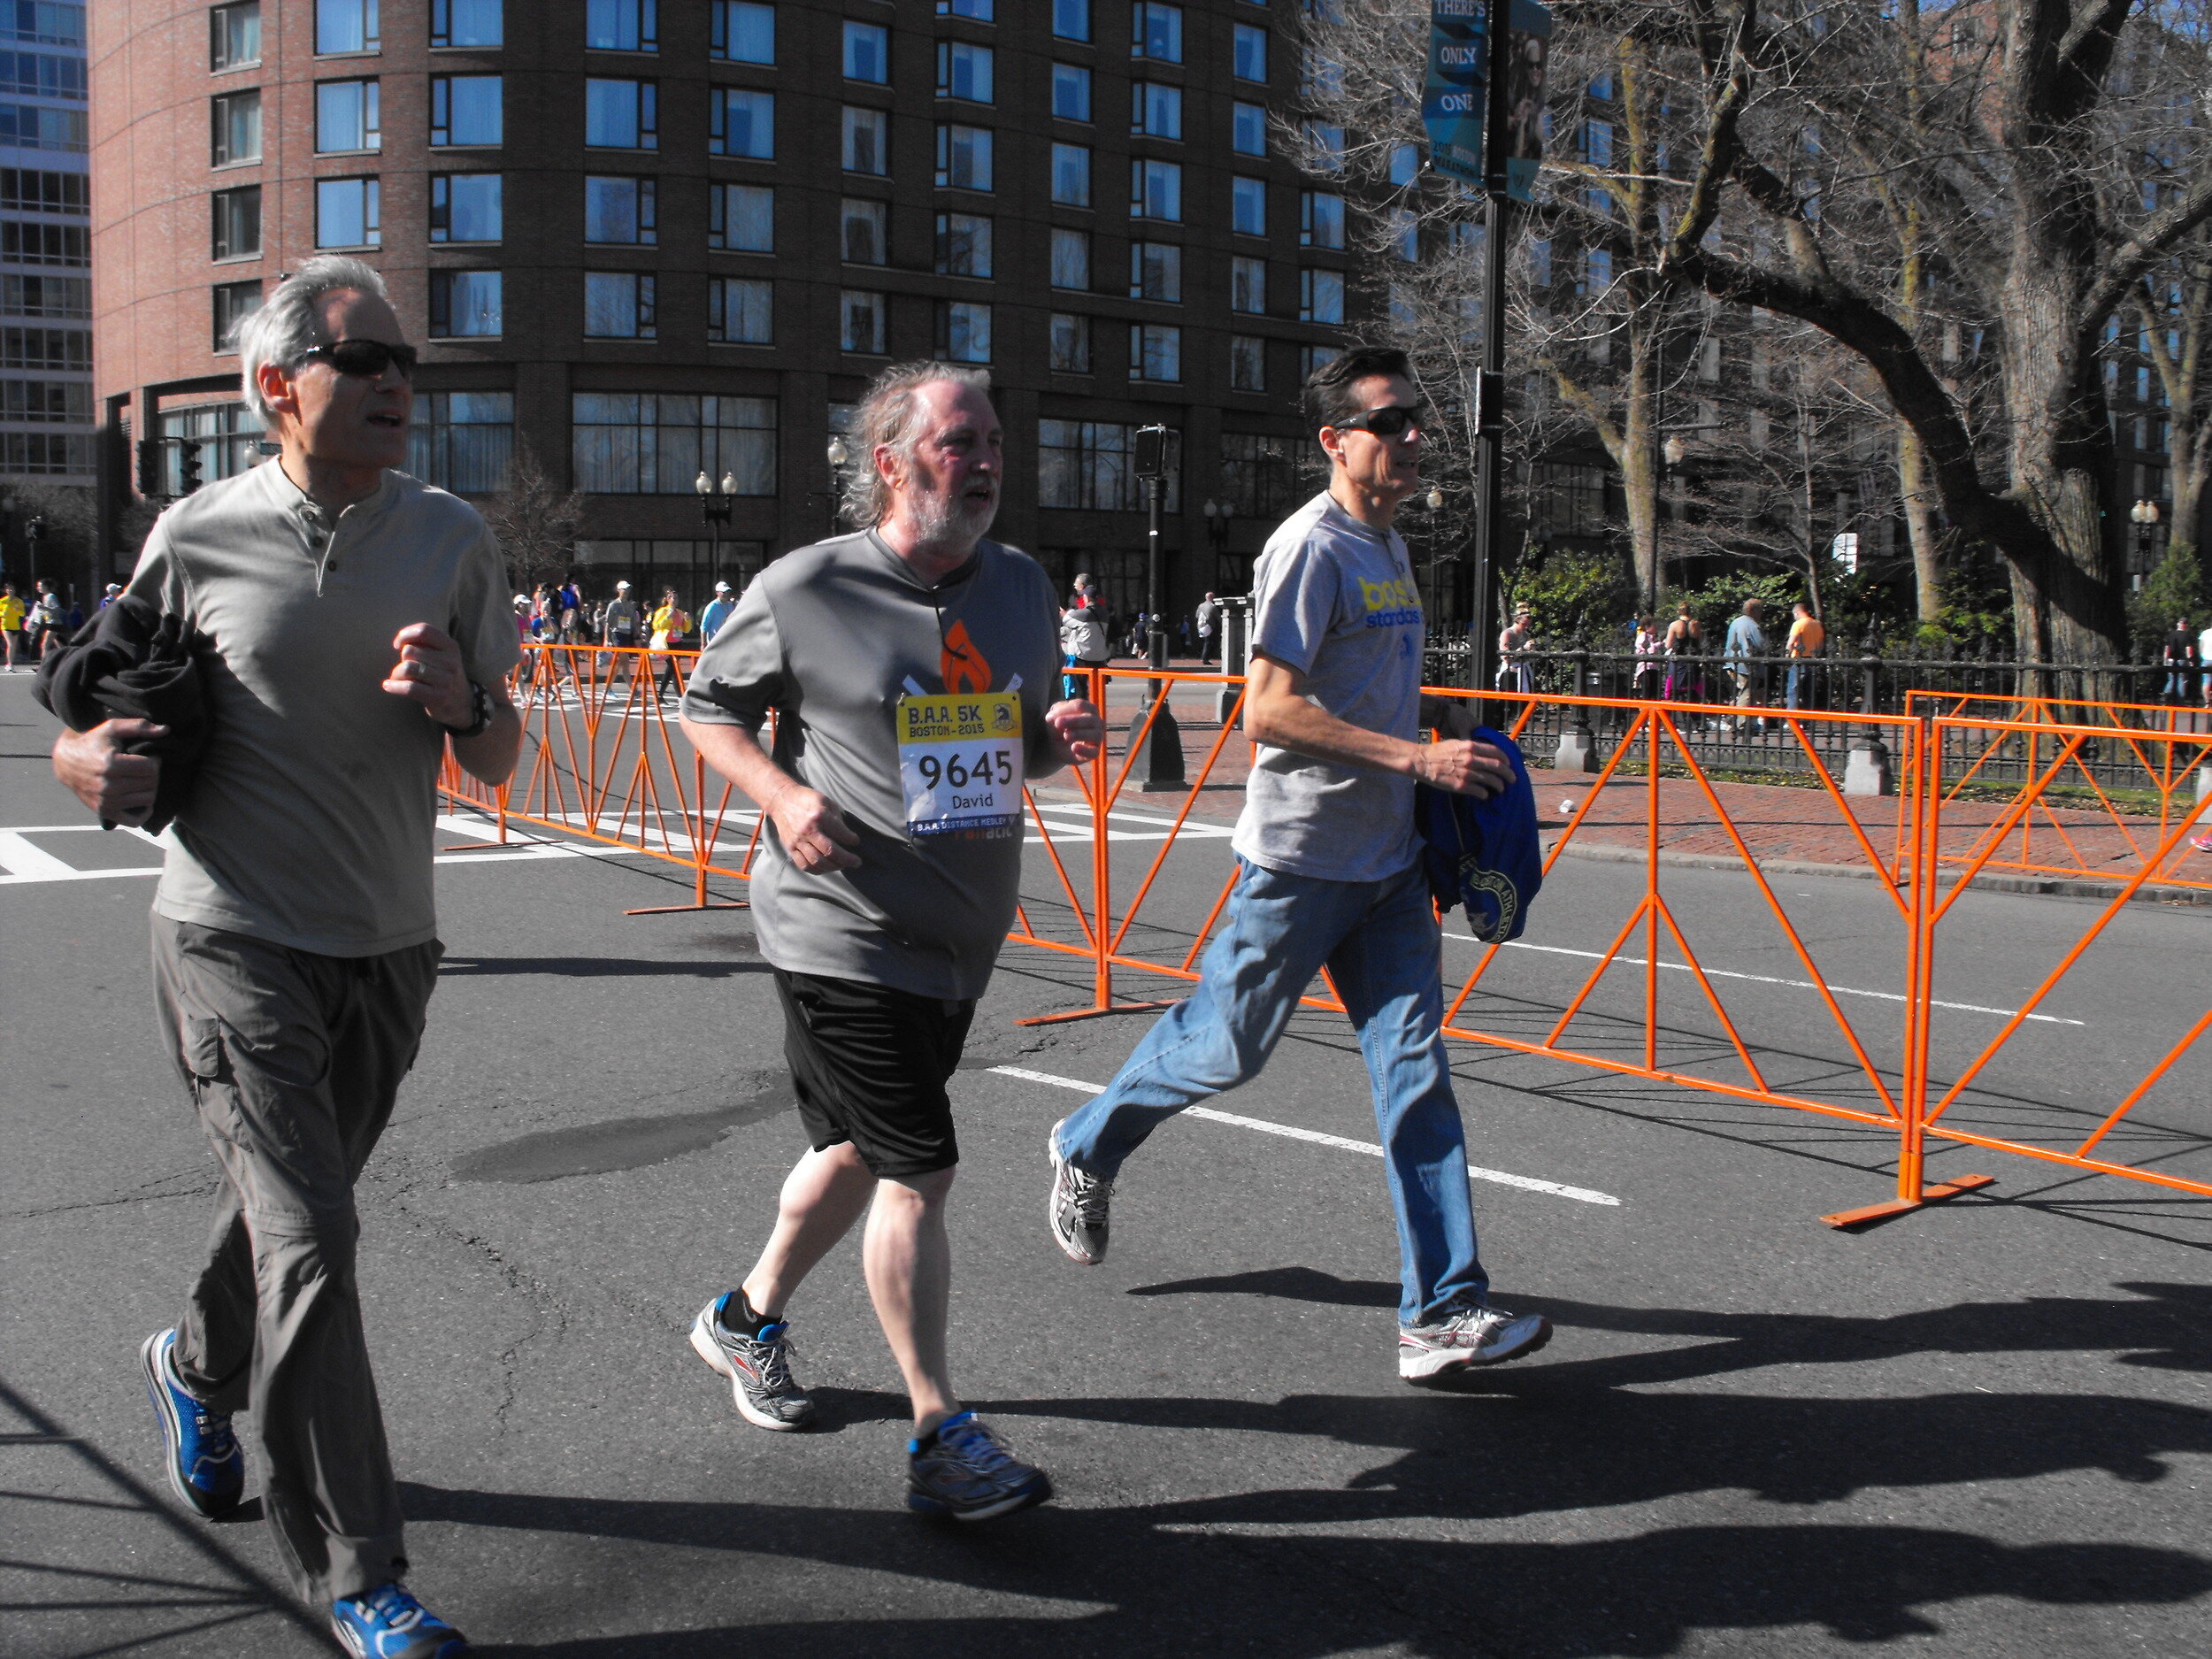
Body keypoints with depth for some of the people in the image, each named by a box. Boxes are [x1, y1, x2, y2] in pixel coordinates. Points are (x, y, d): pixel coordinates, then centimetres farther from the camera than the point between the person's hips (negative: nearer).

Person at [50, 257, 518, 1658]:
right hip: (235, 937, -4)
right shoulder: (198, 538, -5)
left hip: (390, 945, 4)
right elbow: (118, 703, 9)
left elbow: (500, 764, 6)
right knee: (307, 1238, -11)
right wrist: (83, 757, -14)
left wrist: (459, 701, -16)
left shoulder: (452, 537, 2)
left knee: (289, 1204, 21)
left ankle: (198, 1368, 53)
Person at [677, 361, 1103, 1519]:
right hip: (842, 934, -7)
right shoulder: (804, 590, -10)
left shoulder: (1023, 589, 6)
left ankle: (749, 1319, 45)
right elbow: (707, 709, 1)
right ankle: (940, 1438, 5)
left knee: (859, 1154, 20)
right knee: (918, 1173, -7)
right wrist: (783, 794, -17)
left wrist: (1058, 740, -6)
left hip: (958, 940, 7)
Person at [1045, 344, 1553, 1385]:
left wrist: (1431, 708, 10)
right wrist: (1416, 754, -24)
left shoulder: (1389, 545, 14)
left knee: (1415, 1066, 1)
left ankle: (1442, 1312, 3)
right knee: (1226, 1046, 6)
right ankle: (1088, 1149, 34)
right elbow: (1268, 711, -22)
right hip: (1302, 857, -8)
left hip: (1388, 859, 8)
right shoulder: (1311, 547, -15)